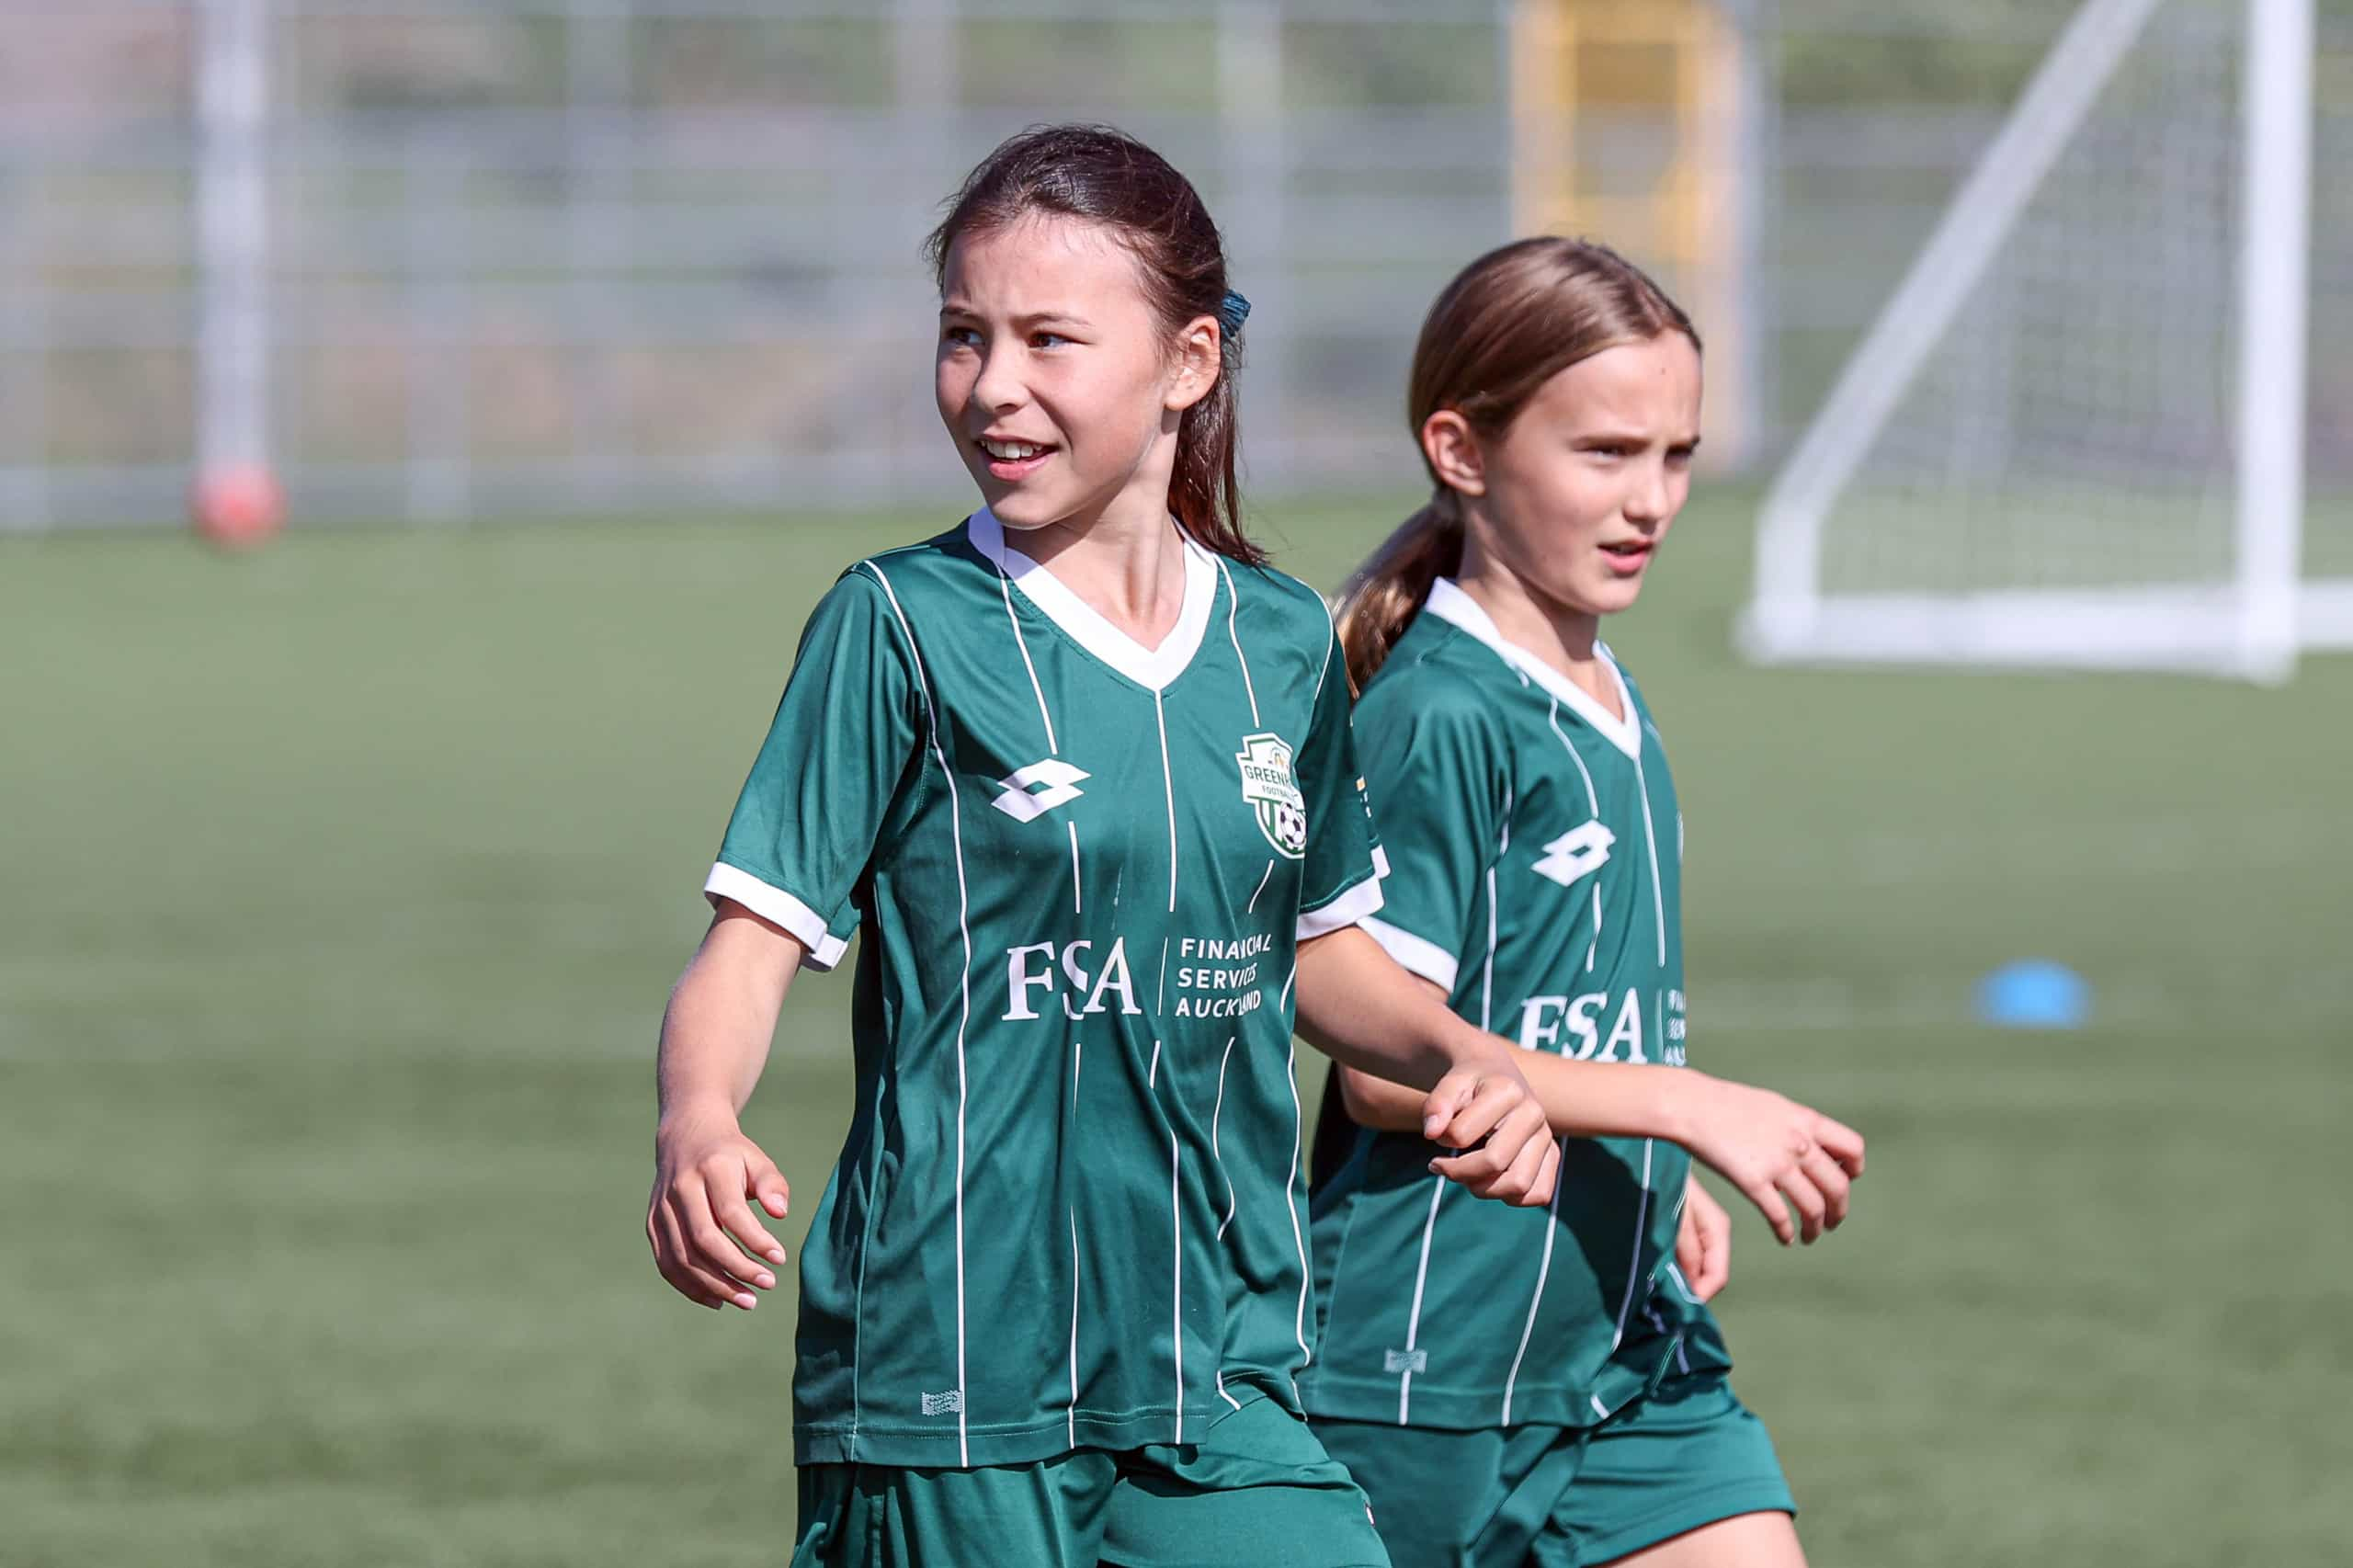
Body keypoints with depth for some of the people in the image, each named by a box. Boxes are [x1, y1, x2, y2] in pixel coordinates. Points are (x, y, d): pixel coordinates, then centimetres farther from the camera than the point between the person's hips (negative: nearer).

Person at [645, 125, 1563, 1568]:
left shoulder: (1284, 646, 9)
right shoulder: (900, 632, -4)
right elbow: (756, 942, -9)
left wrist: (1460, 1052, 5)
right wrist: (698, 1126, -29)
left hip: (1225, 1375, 4)